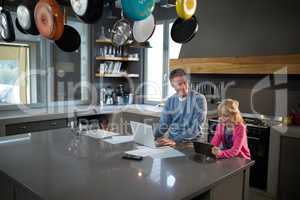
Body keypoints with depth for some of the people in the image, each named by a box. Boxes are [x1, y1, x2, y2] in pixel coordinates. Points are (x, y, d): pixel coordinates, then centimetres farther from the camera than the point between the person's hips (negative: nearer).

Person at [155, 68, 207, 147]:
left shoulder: (199, 99, -9)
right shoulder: (170, 101, 6)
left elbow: (196, 127, -15)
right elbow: (164, 124, 9)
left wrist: (176, 140, -24)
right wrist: (157, 137, -11)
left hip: (191, 142, -3)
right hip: (171, 139, 4)